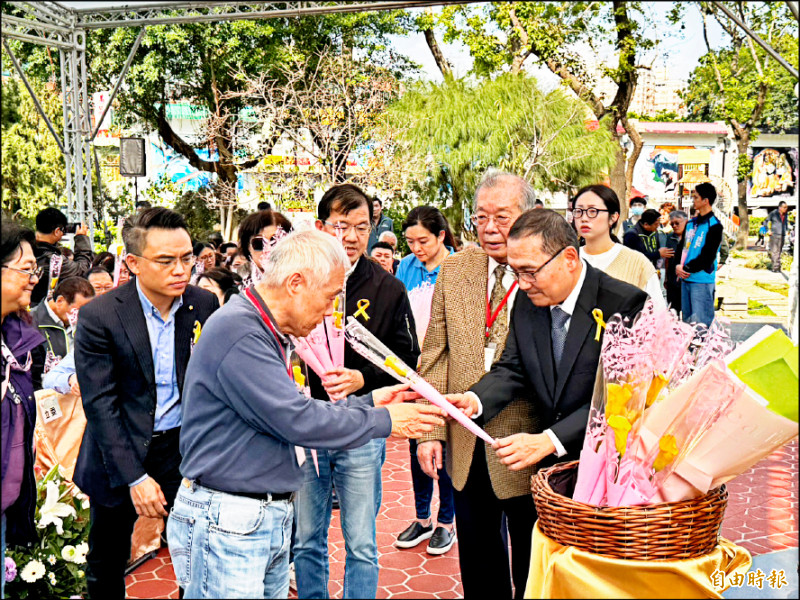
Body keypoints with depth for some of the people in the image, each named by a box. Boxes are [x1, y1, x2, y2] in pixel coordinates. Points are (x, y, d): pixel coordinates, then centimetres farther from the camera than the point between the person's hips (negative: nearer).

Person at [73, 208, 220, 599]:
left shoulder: (205, 305, -4)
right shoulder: (98, 316, -14)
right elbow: (100, 404, -14)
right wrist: (134, 477, -17)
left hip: (184, 447, 2)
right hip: (119, 452, -1)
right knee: (106, 563, 15)